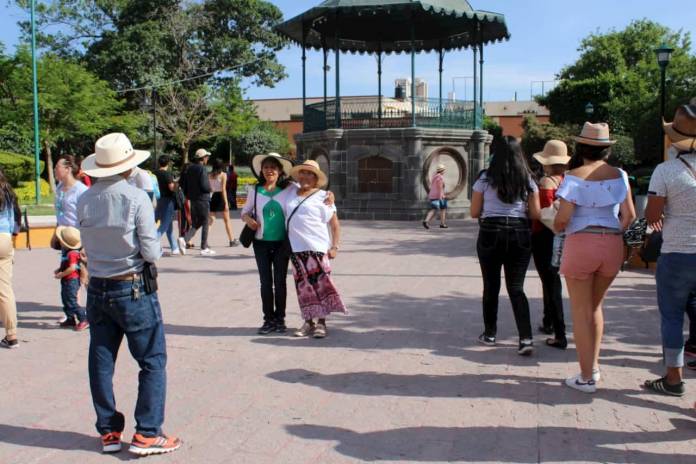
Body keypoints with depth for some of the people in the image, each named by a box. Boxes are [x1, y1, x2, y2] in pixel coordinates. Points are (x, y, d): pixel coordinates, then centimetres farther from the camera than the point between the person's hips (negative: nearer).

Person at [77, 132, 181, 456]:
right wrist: (155, 244, 6)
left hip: (97, 289, 5)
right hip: (134, 289, -5)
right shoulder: (136, 198, -15)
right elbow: (151, 252, -14)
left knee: (101, 362, 13)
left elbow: (88, 246, 7)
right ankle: (146, 435, 6)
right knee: (152, 361, 6)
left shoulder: (85, 201, -1)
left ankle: (109, 431, 23)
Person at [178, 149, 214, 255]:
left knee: (195, 224, 14)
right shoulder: (202, 169, -14)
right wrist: (209, 189, 0)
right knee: (205, 224, 4)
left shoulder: (189, 168, 9)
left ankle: (185, 239, -9)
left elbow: (182, 182, 11)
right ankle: (204, 248, 8)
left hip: (192, 200, 7)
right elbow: (205, 186, -22)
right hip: (202, 199, -7)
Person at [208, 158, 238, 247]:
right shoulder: (223, 175, -7)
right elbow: (223, 189, -13)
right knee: (227, 220, 8)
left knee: (211, 220, 6)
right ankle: (232, 240, 14)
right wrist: (226, 203, -12)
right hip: (221, 197, -3)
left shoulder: (209, 175, 3)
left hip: (213, 197, 3)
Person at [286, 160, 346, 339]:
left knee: (320, 284, -5)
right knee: (303, 286, 7)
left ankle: (321, 323, 3)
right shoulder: (291, 192, 12)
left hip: (316, 247, -4)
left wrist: (334, 247, -7)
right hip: (296, 248, 4)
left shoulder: (322, 197, 0)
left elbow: (335, 223, 0)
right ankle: (308, 322, 15)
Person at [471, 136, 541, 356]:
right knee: (516, 288, 5)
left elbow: (474, 212, 0)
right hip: (520, 235, 2)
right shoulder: (528, 181, 3)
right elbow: (535, 214, 1)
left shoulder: (485, 179, -3)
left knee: (491, 286, 12)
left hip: (491, 233, -1)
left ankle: (489, 334, 22)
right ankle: (526, 338, -8)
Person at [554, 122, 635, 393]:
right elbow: (629, 216, 3)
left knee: (581, 311, 5)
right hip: (613, 246, 4)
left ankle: (586, 378, 8)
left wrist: (557, 228, 8)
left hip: (581, 242, -4)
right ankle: (593, 365, 24)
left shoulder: (575, 177, -8)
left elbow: (562, 218, -13)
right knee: (596, 306, 21)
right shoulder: (619, 175, 4)